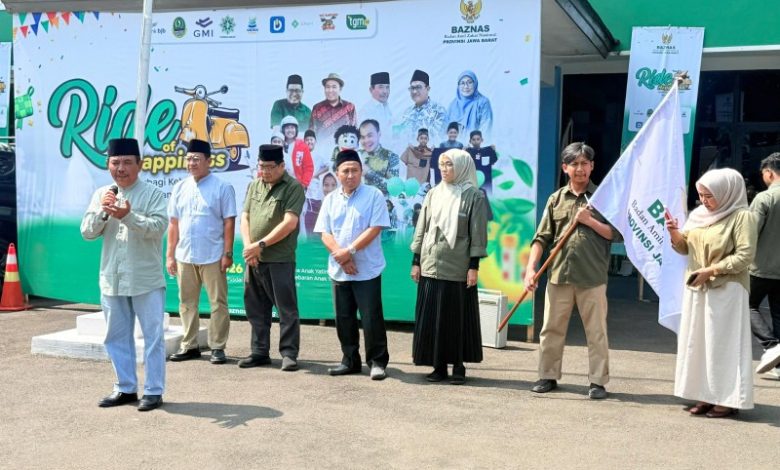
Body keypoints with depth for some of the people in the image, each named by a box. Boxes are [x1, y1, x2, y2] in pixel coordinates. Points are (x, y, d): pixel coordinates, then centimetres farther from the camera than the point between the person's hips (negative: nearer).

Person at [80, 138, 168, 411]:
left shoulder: (153, 195, -5)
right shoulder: (101, 195, 8)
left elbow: (157, 228, -18)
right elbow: (87, 232, 3)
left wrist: (128, 215, -31)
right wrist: (102, 211, -15)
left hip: (146, 281, -5)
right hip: (112, 280, 5)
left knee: (152, 335, 0)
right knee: (117, 336, 13)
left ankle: (154, 391, 10)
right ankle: (125, 388, 25)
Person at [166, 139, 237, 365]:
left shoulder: (222, 188, -4)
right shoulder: (180, 188, 9)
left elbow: (229, 222, -7)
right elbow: (173, 223, 11)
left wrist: (228, 254, -11)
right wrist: (170, 255, 7)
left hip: (212, 257, -5)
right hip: (184, 256, 5)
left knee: (218, 303, 1)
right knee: (187, 304, 11)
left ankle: (217, 347, 9)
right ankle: (189, 346, 21)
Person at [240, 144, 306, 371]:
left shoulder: (293, 187, -6)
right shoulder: (254, 186, 14)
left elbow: (289, 223, -14)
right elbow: (245, 218, 11)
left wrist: (261, 244, -15)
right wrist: (248, 246, -6)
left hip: (280, 259, -6)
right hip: (254, 259, 6)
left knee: (286, 309, -2)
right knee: (256, 309, 12)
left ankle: (289, 354, 6)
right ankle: (259, 352, 21)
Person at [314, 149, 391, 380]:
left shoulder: (374, 195, -3)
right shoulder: (330, 199, 10)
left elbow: (375, 229, -12)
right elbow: (325, 233, 4)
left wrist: (349, 251, -15)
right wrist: (341, 257, -10)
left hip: (367, 270, -5)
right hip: (338, 270, 5)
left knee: (371, 318, -3)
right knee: (344, 318, 11)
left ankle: (377, 361, 7)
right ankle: (350, 360, 22)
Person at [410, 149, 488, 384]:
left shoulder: (474, 197, -2)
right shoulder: (433, 194, 10)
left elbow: (478, 235, -5)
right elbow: (421, 229, 11)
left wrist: (474, 266, -10)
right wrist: (416, 261, 7)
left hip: (458, 268, -4)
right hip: (431, 266, 4)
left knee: (458, 317, 2)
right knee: (431, 317, 4)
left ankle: (458, 365, 12)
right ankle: (438, 365, 12)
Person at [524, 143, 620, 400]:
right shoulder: (556, 199, 9)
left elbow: (616, 234, -1)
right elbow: (542, 238, 6)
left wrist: (589, 220, -11)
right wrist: (530, 268, -4)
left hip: (592, 277, -2)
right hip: (559, 275, 2)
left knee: (596, 332, 3)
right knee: (551, 329, 8)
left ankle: (598, 381, 12)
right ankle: (548, 376, 20)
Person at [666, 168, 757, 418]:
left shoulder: (741, 217, -10)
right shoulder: (697, 215, 10)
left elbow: (745, 256, -15)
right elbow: (684, 248, 12)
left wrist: (710, 270, -19)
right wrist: (675, 233, -9)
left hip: (726, 290, -7)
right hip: (696, 289, 7)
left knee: (724, 343, -4)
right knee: (698, 341, 8)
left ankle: (728, 399, 2)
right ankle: (707, 395, 15)